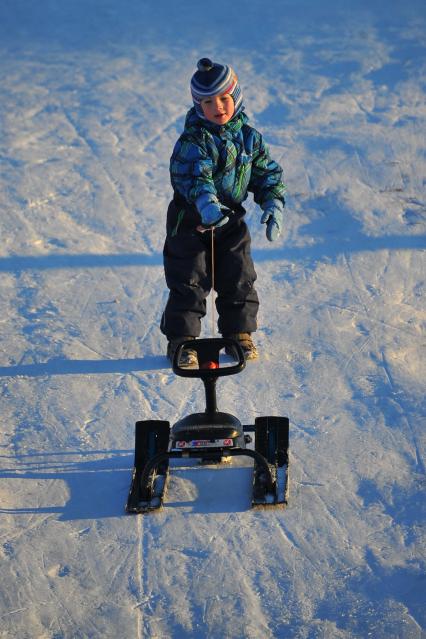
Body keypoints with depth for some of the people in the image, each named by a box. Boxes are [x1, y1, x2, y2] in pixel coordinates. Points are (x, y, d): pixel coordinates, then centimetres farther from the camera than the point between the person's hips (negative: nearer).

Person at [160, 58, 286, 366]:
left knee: (239, 279, 11)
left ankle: (239, 332, 29)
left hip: (232, 220, 5)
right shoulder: (193, 140, -20)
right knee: (189, 282, 2)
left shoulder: (249, 136, -2)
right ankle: (181, 338, 16)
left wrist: (273, 203, -7)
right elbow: (192, 176, -35)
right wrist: (205, 202, -53)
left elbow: (267, 172, 7)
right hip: (190, 221, -5)